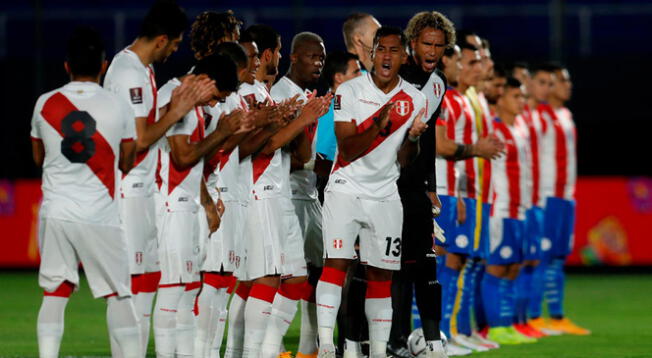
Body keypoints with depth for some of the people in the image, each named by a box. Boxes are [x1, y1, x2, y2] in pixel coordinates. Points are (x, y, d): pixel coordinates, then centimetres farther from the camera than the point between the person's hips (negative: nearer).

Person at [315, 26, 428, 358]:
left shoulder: (414, 99, 4)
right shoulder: (350, 91, -6)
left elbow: (403, 161, 8)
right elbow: (348, 151, -11)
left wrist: (413, 137, -13)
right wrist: (377, 127, -27)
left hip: (385, 195, 3)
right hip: (346, 189, -3)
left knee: (381, 274, 4)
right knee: (336, 263, -16)